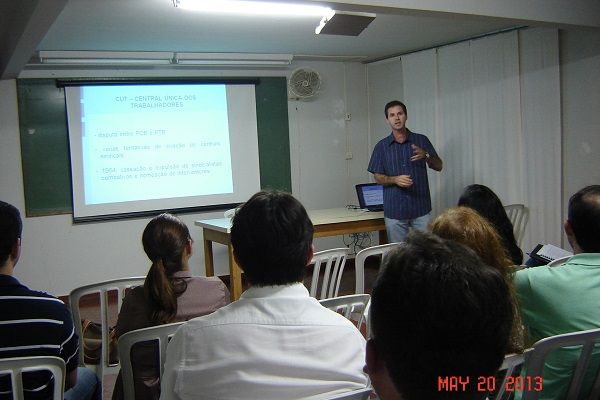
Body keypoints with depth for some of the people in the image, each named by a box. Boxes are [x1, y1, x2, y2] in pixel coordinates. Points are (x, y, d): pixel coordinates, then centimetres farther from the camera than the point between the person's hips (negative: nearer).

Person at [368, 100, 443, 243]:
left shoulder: (421, 140, 5)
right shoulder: (382, 146, 5)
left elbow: (438, 166, 6)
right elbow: (378, 177, 5)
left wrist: (426, 156, -14)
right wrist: (395, 180, -15)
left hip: (421, 208, 0)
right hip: (394, 210, 0)